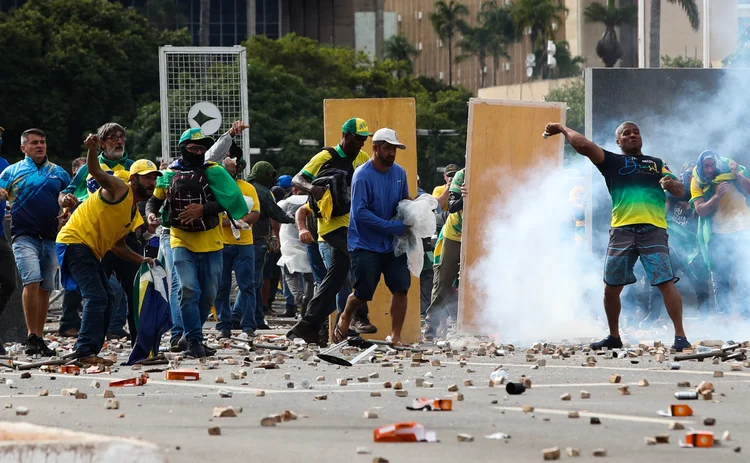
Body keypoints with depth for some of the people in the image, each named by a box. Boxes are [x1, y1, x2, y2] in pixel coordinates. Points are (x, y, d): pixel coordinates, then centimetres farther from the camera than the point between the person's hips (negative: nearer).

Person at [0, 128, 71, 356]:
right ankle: (31, 337, -16)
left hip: (50, 237, 4)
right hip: (24, 235, -4)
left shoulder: (58, 173, 15)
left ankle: (39, 337, 13)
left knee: (45, 288, 5)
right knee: (32, 282, -19)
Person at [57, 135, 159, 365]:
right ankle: (86, 350, -22)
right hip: (75, 241, -10)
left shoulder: (133, 212, 18)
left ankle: (83, 350, 19)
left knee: (106, 298, 14)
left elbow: (118, 246, 25)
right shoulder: (120, 189, -10)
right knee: (96, 296, -19)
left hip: (90, 249, 10)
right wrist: (92, 150, -48)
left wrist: (141, 260, 14)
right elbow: (96, 172, -29)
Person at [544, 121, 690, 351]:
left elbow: (680, 191, 13)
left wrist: (671, 184, -8)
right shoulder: (612, 162, 17)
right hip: (622, 229, 1)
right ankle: (614, 337, 19)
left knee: (666, 283, -12)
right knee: (611, 287, 2)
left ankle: (680, 337, -11)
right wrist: (563, 129, 13)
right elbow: (584, 145, 6)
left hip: (653, 229, -1)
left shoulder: (657, 164, 21)